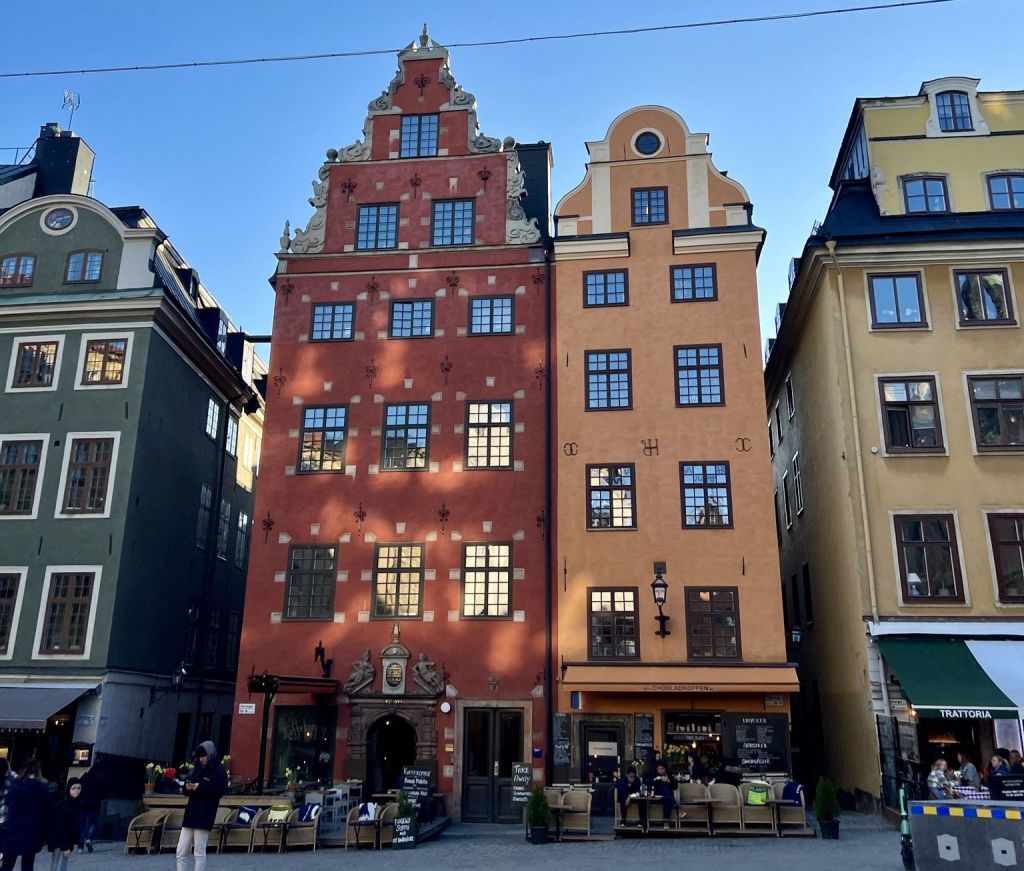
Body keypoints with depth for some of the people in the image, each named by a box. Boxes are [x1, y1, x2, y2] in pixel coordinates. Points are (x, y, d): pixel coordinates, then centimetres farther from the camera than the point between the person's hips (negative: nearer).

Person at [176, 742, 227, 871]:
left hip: (204, 817, -7)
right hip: (190, 814, 7)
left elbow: (220, 792, -17)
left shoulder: (218, 771, -6)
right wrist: (188, 787, -6)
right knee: (180, 852, 6)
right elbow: (187, 791, 18)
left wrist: (200, 788, -20)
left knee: (200, 853, -2)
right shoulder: (198, 769, 14)